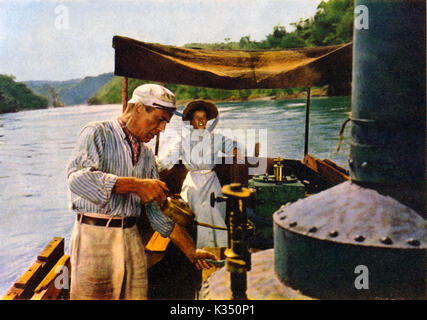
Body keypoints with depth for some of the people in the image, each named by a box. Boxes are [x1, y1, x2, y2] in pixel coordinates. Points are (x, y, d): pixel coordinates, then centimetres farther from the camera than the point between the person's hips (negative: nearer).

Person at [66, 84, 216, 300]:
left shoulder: (147, 156, 17)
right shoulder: (97, 133, -1)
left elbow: (157, 211, 17)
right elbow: (78, 177, -19)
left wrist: (191, 252, 13)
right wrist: (136, 185, -22)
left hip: (132, 238, 5)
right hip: (95, 234, -5)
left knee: (136, 295, 4)